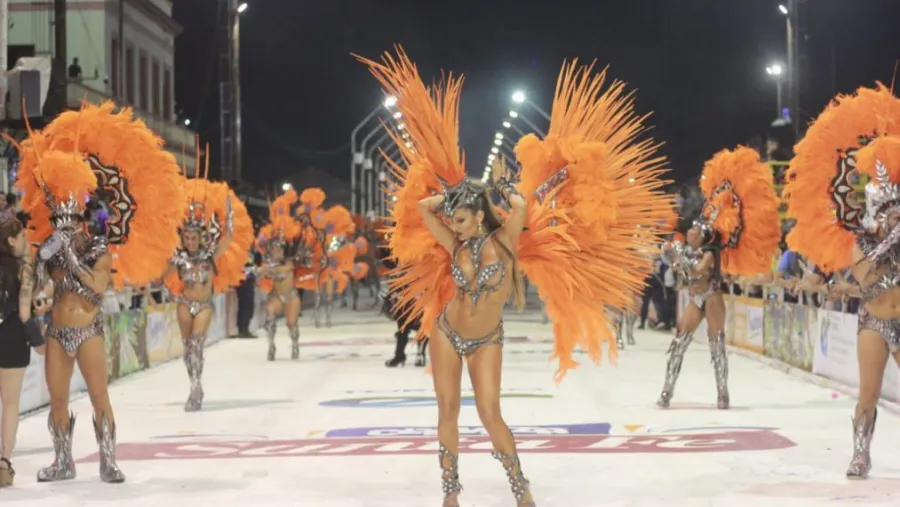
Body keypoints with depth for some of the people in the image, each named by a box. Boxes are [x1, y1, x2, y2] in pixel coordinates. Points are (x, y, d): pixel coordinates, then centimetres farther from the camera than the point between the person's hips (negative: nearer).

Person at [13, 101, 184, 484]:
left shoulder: (100, 252, -3)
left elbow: (98, 287, -19)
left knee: (99, 397, -6)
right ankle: (63, 461, 16)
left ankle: (108, 462, -4)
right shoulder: (54, 251, 8)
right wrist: (46, 254, -14)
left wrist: (72, 258, -19)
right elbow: (40, 279, -6)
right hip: (58, 332, 4)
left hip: (88, 332, -4)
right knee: (57, 399, 6)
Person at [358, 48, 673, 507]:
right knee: (448, 410, 3)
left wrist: (502, 187, -9)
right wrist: (455, 190, 1)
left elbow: (523, 205, -29)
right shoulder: (454, 247, -5)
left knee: (490, 414, -8)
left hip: (486, 342, -3)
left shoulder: (503, 242, -14)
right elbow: (422, 206, -2)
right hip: (446, 333, 3)